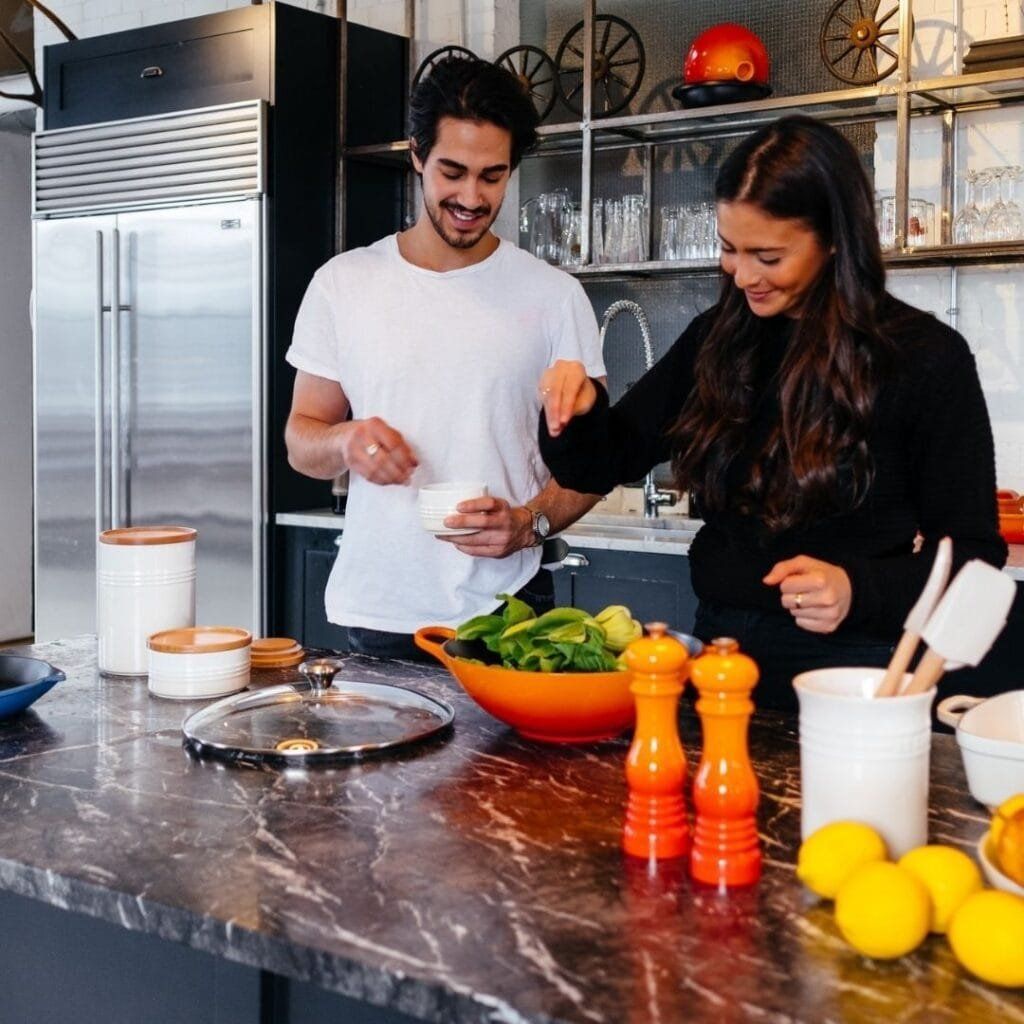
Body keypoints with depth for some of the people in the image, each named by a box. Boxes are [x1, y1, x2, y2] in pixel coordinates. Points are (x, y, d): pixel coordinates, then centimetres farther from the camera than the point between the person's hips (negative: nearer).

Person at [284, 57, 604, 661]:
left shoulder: (554, 296, 0)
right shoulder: (342, 284, 3)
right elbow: (301, 441, 7)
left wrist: (530, 521, -17)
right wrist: (346, 442, -16)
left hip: (505, 611, -1)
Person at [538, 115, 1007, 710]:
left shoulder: (926, 358, -11)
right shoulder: (716, 341, 3)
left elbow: (970, 554, -9)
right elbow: (605, 464, 7)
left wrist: (859, 590, -26)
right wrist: (578, 410, -14)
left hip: (852, 666, -4)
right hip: (723, 653, 4)